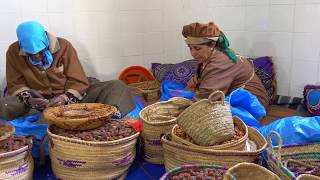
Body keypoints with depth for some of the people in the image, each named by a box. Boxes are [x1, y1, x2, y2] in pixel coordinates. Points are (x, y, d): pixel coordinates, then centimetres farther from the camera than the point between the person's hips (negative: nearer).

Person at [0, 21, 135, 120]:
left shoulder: (63, 46, -10)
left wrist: (65, 98, -28)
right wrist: (28, 99, -25)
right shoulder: (14, 52, -8)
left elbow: (78, 82, -9)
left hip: (70, 97, 0)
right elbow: (15, 85, -2)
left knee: (117, 86, -18)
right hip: (38, 101, 1)